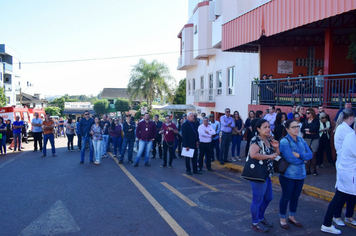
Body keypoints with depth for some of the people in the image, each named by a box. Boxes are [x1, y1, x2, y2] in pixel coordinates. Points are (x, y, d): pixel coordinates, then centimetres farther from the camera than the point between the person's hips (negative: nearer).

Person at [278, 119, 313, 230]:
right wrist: (303, 157, -7)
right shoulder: (284, 141, -15)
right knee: (286, 197, 7)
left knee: (295, 197, 16)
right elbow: (290, 159, -23)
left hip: (300, 174, 6)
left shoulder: (301, 140, 7)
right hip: (288, 174, -6)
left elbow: (310, 154, 0)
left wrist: (299, 155, -17)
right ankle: (282, 218, 24)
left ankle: (292, 217, 34)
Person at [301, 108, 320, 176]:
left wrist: (306, 129, -1)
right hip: (306, 139, 4)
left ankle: (314, 170, 7)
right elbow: (302, 129, 4)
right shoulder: (305, 121, 13)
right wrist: (309, 132, -11)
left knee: (313, 155, -5)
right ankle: (307, 170, 8)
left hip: (314, 139, -4)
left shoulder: (316, 121, -1)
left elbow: (314, 129, -15)